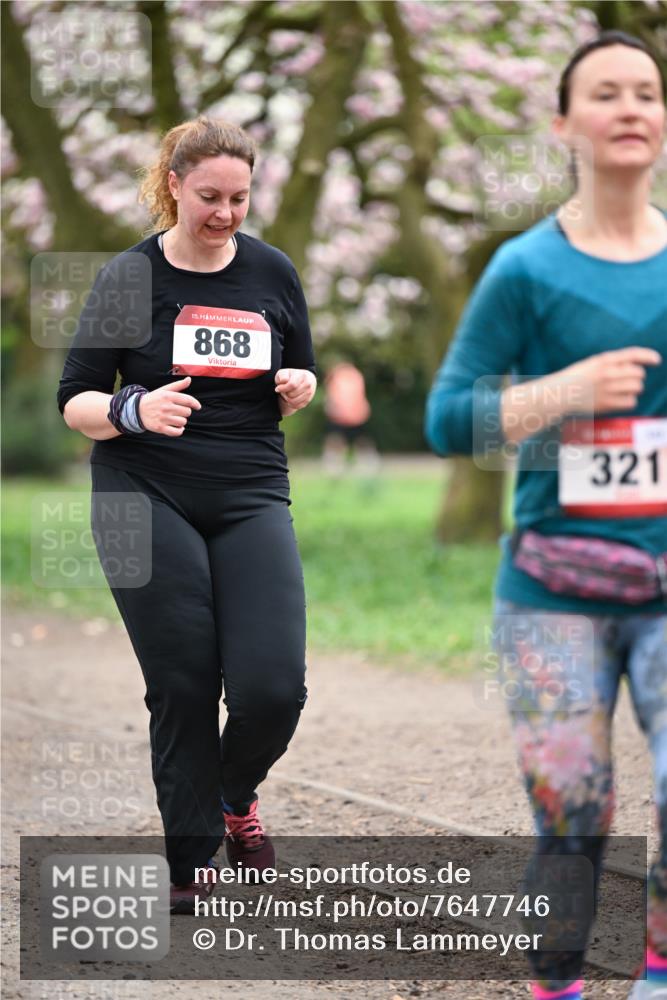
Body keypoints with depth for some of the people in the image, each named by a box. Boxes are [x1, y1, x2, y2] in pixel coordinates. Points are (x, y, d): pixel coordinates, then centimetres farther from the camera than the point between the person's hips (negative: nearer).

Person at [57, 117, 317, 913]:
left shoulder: (272, 272, 6)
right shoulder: (130, 277, -2)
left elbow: (302, 374, 18)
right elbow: (74, 402, 0)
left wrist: (299, 389, -6)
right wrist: (134, 411, -22)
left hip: (251, 497, 2)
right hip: (147, 501, -2)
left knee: (274, 686, -11)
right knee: (183, 689, -4)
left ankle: (236, 795, 22)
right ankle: (189, 864, 12)